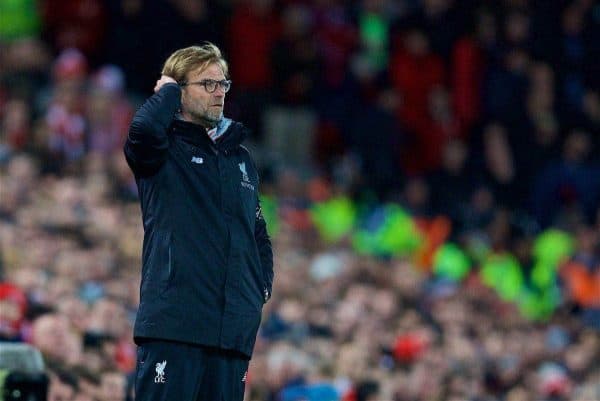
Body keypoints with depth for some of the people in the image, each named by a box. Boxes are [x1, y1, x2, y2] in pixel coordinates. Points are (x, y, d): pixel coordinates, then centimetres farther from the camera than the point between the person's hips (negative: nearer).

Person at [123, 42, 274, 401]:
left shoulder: (241, 158, 21)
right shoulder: (166, 148, 2)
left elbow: (259, 234, 29)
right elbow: (145, 129, -24)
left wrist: (262, 288, 12)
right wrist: (168, 90, -4)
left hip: (233, 328, 6)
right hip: (173, 321, -6)